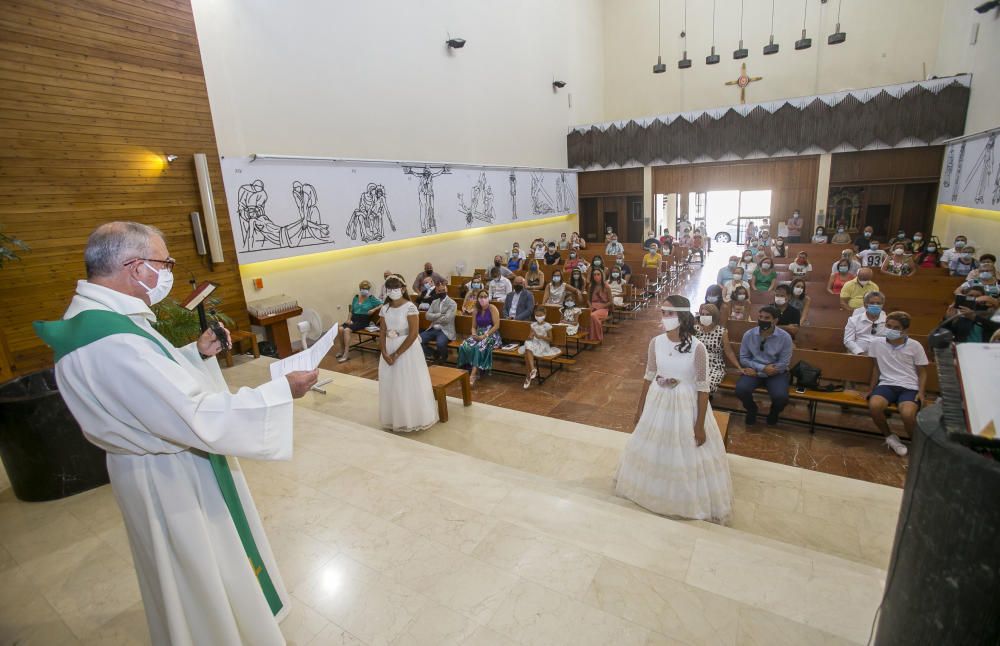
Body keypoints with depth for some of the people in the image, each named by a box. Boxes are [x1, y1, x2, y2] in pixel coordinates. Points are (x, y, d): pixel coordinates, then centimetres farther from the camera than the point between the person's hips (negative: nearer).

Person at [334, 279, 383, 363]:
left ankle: (345, 354, -23)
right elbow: (351, 311, 18)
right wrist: (349, 319, 3)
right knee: (340, 329, -22)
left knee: (347, 330, -28)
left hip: (363, 320, -5)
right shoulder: (356, 297, 16)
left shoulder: (371, 299, 2)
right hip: (354, 319, 5)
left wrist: (374, 309, -14)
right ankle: (342, 349, -3)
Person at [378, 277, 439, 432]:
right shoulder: (385, 309, 4)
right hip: (389, 350, 6)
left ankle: (413, 420, 17)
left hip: (407, 350, -6)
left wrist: (397, 354, -17)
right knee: (391, 385, 12)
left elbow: (413, 334, -18)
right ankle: (394, 419, 28)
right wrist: (384, 353, -11)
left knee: (409, 385, 1)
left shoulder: (410, 307, -13)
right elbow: (382, 333, 4)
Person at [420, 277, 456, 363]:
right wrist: (440, 315, -12)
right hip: (433, 329, 6)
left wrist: (434, 318, -4)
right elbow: (427, 315, 1)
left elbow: (446, 319, -17)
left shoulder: (452, 303, -5)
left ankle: (443, 358, -1)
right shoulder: (434, 302, 13)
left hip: (445, 331, -6)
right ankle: (431, 354, 8)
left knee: (440, 343, -36)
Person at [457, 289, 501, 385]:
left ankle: (473, 374, -34)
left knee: (479, 347, -36)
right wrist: (474, 334, -8)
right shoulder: (477, 310, 11)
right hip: (479, 334, 5)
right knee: (464, 346, -24)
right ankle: (472, 370, -17)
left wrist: (485, 335, -19)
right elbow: (474, 327, 14)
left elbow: (496, 326, -12)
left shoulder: (492, 308, -6)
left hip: (491, 334, -5)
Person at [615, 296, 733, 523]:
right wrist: (640, 409, 8)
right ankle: (653, 488, 46)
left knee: (688, 456, 11)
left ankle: (693, 501, 36)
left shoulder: (697, 347, -19)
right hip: (658, 402, 4)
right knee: (653, 450, 19)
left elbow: (703, 388, -13)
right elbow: (649, 377, 3)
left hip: (686, 406, -3)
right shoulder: (656, 342, -8)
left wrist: (700, 425, -11)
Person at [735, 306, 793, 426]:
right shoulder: (748, 334, -5)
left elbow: (783, 364, -11)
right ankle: (751, 409, 9)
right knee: (740, 390, -28)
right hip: (754, 371, 1)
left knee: (781, 397, -29)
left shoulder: (785, 337, -10)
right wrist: (762, 368, -18)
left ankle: (774, 412, 12)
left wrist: (757, 372, -14)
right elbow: (743, 358, -2)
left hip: (776, 373, -1)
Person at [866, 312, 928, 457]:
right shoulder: (877, 343, 7)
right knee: (874, 405, -33)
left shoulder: (915, 346, 3)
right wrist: (872, 390, 14)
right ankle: (890, 436, -4)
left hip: (909, 387, -1)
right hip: (886, 384, 1)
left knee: (907, 414, -33)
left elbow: (922, 372, 9)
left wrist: (921, 392, -7)